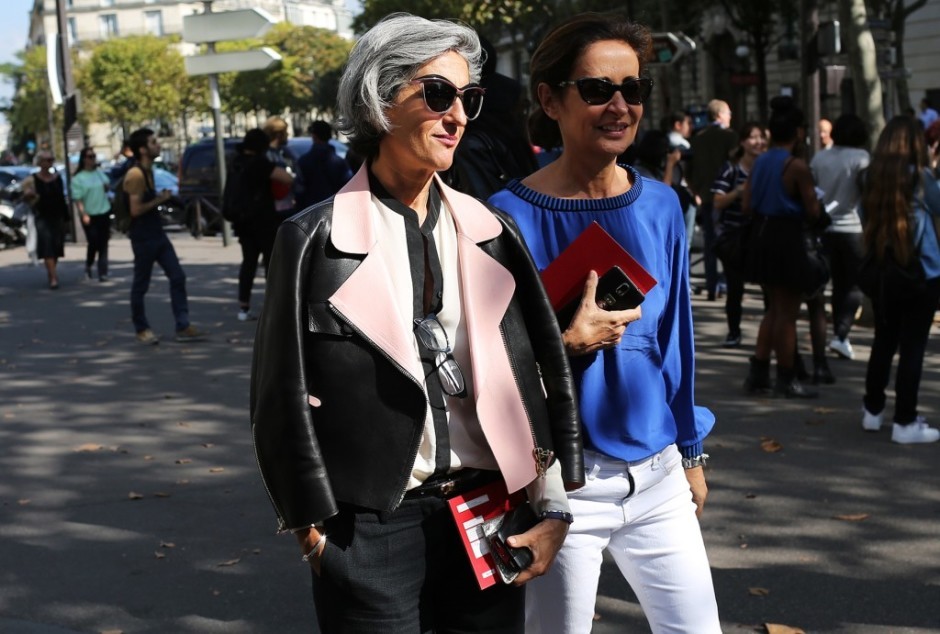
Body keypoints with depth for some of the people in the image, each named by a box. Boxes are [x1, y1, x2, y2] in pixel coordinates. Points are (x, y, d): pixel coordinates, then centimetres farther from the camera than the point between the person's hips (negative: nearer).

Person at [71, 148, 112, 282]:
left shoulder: (100, 172, 8)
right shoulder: (78, 178, -7)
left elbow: (106, 187, 23)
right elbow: (77, 199, -13)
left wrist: (106, 187, 0)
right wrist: (84, 215, -22)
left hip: (104, 212, 5)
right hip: (90, 215, -4)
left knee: (103, 244, 4)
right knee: (93, 243, -7)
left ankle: (103, 273, 6)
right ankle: (88, 265, 21)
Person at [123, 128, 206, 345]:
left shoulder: (149, 171, 11)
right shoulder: (135, 175, -18)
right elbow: (136, 210, -23)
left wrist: (160, 197, 6)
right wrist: (159, 200, -13)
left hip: (157, 233, 9)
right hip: (142, 237, -9)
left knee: (178, 277, 4)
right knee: (141, 284, 5)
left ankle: (183, 327, 6)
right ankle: (141, 329, 18)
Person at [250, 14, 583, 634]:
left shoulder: (491, 231, 5)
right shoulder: (315, 240, -6)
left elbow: (545, 369, 6)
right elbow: (284, 398, -2)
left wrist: (553, 507, 2)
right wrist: (315, 530, -2)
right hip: (371, 530, -3)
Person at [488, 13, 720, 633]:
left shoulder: (660, 206, 2)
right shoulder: (513, 216, -12)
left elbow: (674, 337, 11)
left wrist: (691, 451, 16)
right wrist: (567, 344, -24)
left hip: (658, 474, 5)